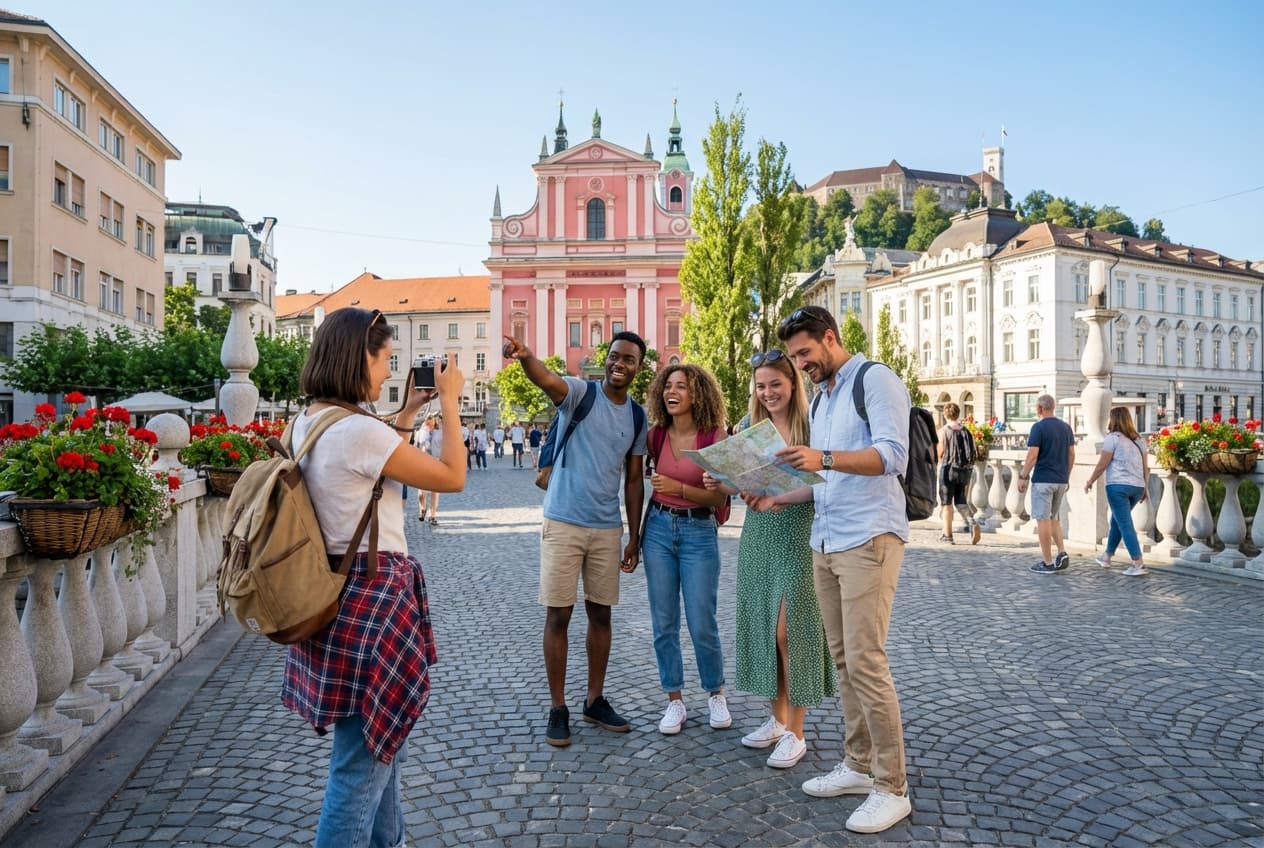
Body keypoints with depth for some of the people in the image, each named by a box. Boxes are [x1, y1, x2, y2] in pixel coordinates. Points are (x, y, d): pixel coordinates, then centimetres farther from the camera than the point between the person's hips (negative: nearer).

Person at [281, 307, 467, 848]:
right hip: (372, 596, -11)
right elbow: (453, 478, -14)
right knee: (363, 760, 4)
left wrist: (406, 414, 17)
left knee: (381, 742, 26)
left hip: (335, 590, 11)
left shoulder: (309, 423, 7)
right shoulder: (360, 431, -22)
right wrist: (449, 402, -5)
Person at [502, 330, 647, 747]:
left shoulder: (637, 416, 7)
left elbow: (633, 480, 11)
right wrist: (524, 356, -54)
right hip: (563, 524, -4)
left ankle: (595, 700, 28)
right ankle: (558, 708, 15)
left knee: (600, 614, 13)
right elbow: (546, 378, -31)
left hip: (608, 529, 5)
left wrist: (634, 537, 9)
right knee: (558, 616, 2)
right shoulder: (580, 392, -7)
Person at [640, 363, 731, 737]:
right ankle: (674, 700, 23)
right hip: (658, 527, 3)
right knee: (663, 623, 7)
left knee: (702, 625, 2)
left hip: (699, 531, -3)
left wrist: (678, 488, -22)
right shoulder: (655, 435, 0)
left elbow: (719, 496, -9)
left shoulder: (715, 436, -9)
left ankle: (716, 694, 27)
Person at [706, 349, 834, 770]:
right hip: (757, 534, 5)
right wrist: (720, 482, -9)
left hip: (798, 535, -5)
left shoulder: (811, 424, -7)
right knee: (763, 627, 10)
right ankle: (776, 718, 27)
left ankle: (795, 732, 11)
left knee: (789, 630, -3)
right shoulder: (749, 424, 8)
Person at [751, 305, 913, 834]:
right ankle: (859, 766, 22)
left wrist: (824, 458, -30)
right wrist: (778, 497, 10)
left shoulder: (875, 380, -5)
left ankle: (892, 788, 4)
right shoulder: (820, 398, 21)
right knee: (843, 659, 11)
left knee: (866, 662, -8)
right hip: (826, 543, 8)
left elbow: (893, 456, -18)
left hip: (869, 540, -8)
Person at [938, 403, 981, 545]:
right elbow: (971, 453, 6)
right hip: (963, 470, 4)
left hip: (948, 469, -4)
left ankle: (947, 534, 8)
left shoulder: (943, 431, -9)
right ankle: (973, 524, -6)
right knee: (961, 501, 16)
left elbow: (940, 453, -9)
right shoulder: (965, 431, 4)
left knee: (946, 503, 5)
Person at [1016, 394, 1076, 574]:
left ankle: (1048, 563, 1)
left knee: (1043, 519, -1)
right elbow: (1071, 455, 11)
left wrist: (1023, 476, -8)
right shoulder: (1066, 427, 8)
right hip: (1061, 480, 7)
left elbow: (1032, 455, -15)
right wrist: (1067, 476, 19)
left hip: (1043, 480, -7)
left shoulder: (1039, 427, -12)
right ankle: (1062, 553, 6)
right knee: (1053, 518, 20)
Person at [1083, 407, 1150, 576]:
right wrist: (1145, 488, 21)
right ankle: (1107, 557, 29)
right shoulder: (1139, 439, 14)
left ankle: (1138, 564, -13)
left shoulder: (1113, 437, -6)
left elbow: (1102, 465, -7)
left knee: (1125, 524, -6)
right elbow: (1146, 467, 14)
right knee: (1117, 520, 20)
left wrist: (1090, 482, 4)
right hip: (1137, 486, 7)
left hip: (1118, 486, -7)